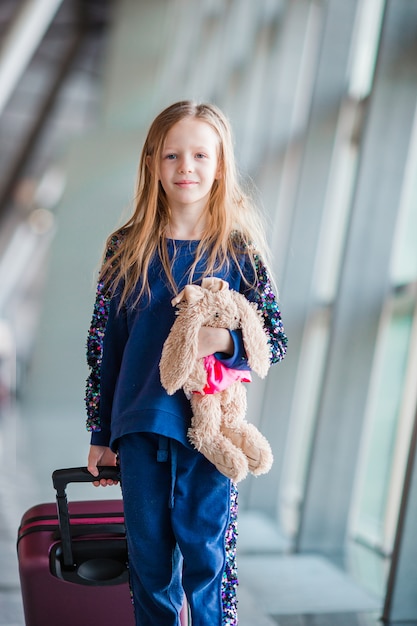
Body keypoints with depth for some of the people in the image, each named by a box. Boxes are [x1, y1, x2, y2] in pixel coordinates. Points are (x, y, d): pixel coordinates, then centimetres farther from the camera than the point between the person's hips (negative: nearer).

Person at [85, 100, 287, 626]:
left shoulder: (239, 248, -4)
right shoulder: (126, 248, 0)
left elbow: (275, 341, -1)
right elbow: (103, 345, 5)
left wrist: (224, 340, -22)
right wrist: (100, 434, 7)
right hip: (139, 427, 2)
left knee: (206, 556, 9)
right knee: (149, 560, 14)